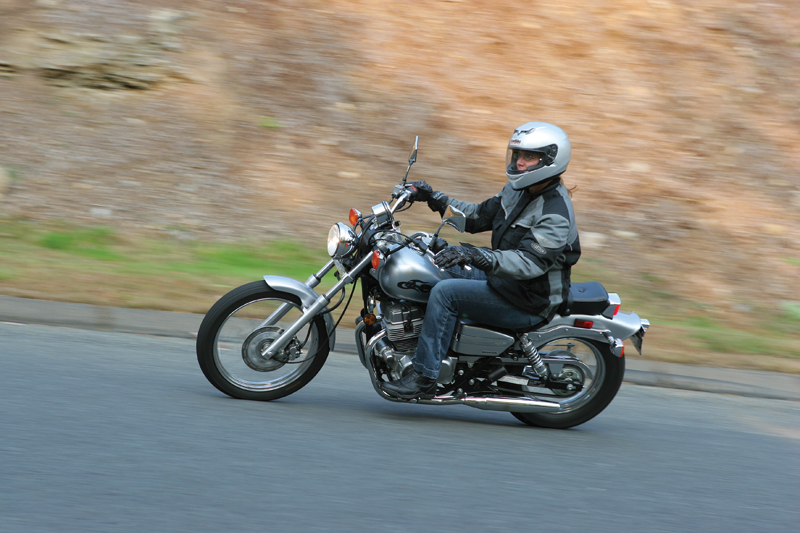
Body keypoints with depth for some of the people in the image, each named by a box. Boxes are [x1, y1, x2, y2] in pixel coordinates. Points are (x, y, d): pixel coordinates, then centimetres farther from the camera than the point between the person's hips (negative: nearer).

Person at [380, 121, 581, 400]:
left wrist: (475, 256, -47)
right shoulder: (518, 190, 7)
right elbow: (478, 216, 17)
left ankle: (423, 377, -22)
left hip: (529, 302, -10)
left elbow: (529, 263, -35)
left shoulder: (555, 214, -23)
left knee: (445, 292, -26)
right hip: (501, 278, 10)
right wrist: (434, 199, 5)